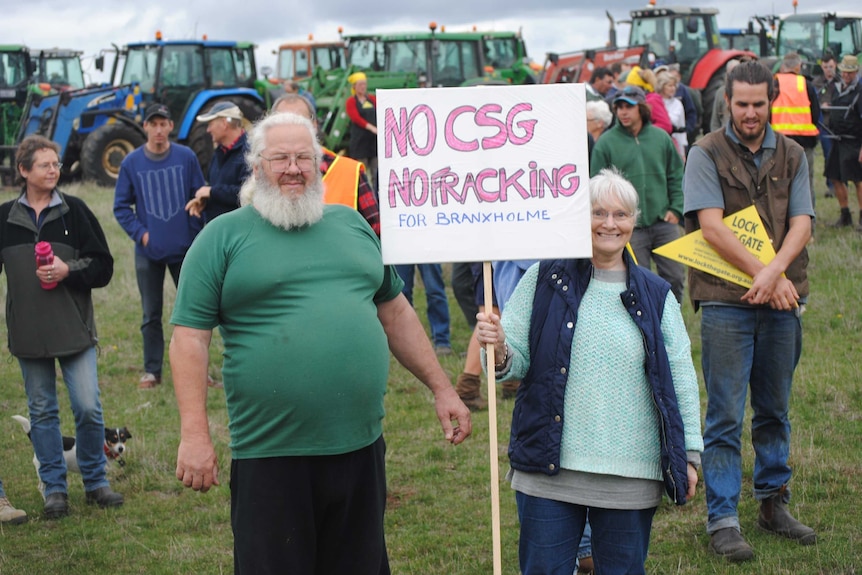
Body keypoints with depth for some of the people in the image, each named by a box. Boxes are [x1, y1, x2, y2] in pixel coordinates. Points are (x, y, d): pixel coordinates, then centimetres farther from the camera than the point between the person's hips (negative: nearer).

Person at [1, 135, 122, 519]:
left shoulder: (75, 211, 0)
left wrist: (68, 270, -15)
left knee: (88, 407, -2)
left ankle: (95, 482, 15)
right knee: (42, 412, 8)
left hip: (74, 328, -1)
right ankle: (54, 488, 18)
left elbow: (103, 267, 0)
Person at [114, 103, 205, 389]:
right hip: (148, 252, 0)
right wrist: (140, 233, -8)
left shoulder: (187, 157, -3)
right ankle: (152, 370, 17)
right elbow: (121, 206, 3)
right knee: (151, 315, 8)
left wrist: (195, 234, -5)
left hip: (184, 249, 0)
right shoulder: (131, 162, -2)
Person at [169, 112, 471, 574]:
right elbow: (190, 336, -5)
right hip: (270, 456, -4)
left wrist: (441, 388, 16)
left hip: (360, 447, 4)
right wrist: (194, 435, -13)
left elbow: (395, 311, 20)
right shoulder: (223, 236, -1)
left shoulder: (351, 224, 14)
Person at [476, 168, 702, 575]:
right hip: (548, 469, -1)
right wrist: (499, 352, -21)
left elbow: (681, 377, 10)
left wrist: (689, 454, 8)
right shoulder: (545, 280, 2)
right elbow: (517, 360, 3)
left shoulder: (656, 296, 7)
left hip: (630, 476, 1)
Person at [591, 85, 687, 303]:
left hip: (664, 222, 3)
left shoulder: (661, 138, 7)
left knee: (675, 276, 4)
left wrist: (676, 209, 2)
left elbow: (676, 177, 13)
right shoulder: (606, 143, -2)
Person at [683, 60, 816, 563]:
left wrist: (775, 272, -18)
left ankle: (774, 504, 24)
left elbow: (802, 224, 0)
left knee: (775, 410, 13)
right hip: (726, 300, -4)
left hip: (782, 301, 4)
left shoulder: (791, 156, 10)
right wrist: (764, 275, -15)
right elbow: (712, 225, -11)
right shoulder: (706, 154, -2)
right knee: (726, 416, -2)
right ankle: (723, 520, 2)